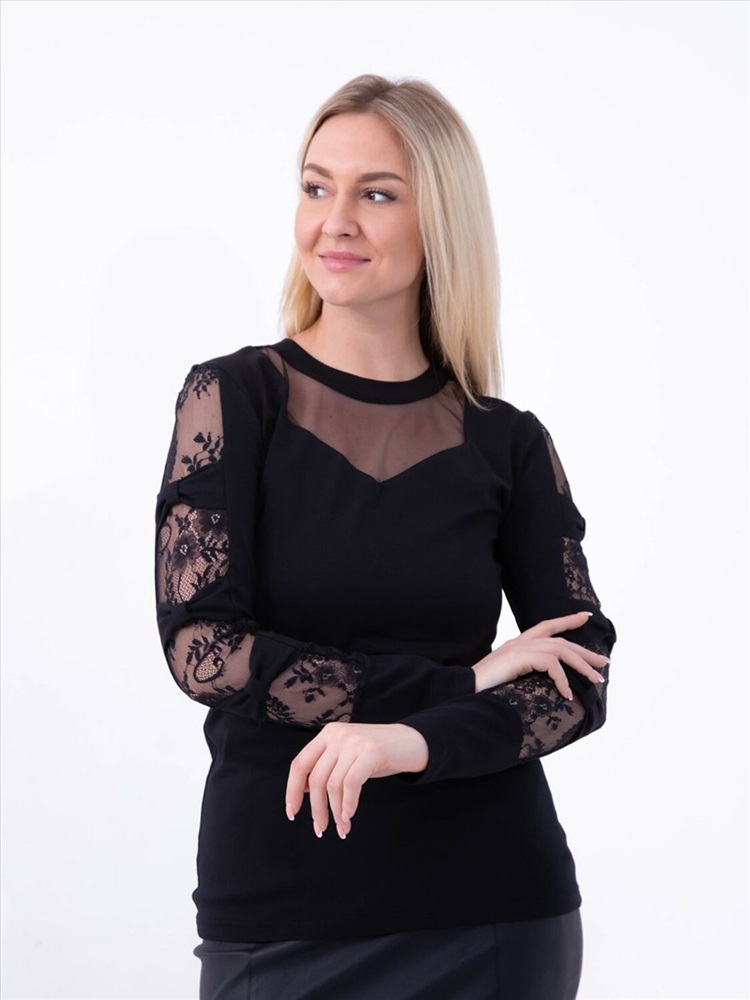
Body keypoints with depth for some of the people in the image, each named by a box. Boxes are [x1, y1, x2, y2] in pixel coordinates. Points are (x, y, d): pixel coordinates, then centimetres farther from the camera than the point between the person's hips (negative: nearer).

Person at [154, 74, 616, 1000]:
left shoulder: (509, 444, 2)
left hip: (492, 906, 1)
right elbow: (201, 645, -11)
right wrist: (459, 684, -14)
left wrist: (416, 739, -20)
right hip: (280, 912, -1)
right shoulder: (233, 396, -2)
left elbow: (584, 676, -2)